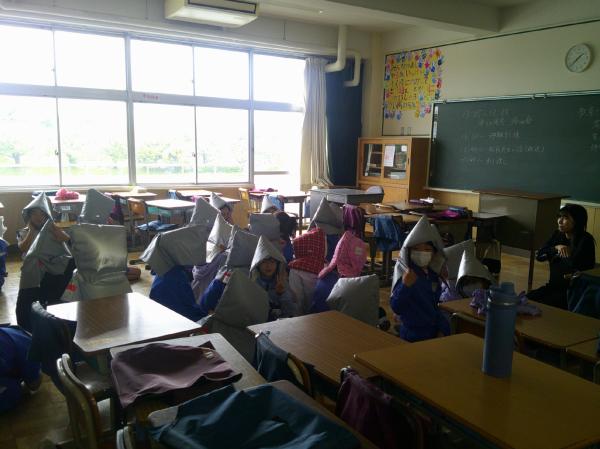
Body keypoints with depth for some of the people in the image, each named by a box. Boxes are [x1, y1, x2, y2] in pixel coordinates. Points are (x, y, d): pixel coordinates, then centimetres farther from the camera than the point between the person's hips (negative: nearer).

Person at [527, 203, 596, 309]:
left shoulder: (586, 240, -11)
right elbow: (539, 256, 0)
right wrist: (556, 248, -12)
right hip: (553, 286, 6)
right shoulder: (558, 235, 8)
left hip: (572, 290, -6)